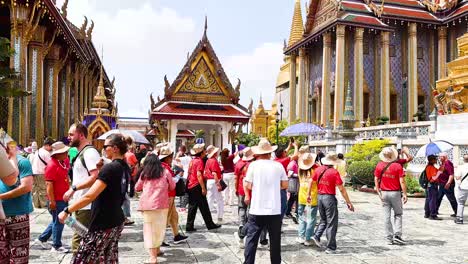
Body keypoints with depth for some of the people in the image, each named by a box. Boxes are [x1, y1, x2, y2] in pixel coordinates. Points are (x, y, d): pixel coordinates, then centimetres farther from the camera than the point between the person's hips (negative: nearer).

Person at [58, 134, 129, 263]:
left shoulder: (109, 168, -20)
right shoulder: (125, 168, 5)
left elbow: (89, 196, -25)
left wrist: (67, 211, -16)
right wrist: (100, 171, 4)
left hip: (103, 224, -9)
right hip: (116, 222, 9)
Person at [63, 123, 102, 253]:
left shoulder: (89, 152, -14)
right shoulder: (81, 153, 18)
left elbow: (95, 177, -25)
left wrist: (74, 188, -23)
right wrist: (72, 191, 15)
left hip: (86, 206, -11)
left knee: (78, 243, -7)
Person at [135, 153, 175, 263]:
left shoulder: (144, 173, 7)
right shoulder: (165, 171, 5)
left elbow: (137, 188, 19)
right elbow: (172, 186, 15)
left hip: (147, 204, 0)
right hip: (162, 204, 0)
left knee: (149, 228, 4)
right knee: (159, 228, 16)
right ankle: (156, 249, 32)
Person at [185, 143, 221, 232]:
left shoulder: (192, 161, 14)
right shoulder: (199, 161, -13)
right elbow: (199, 175, -20)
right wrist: (203, 188, -20)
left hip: (190, 186, 9)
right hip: (197, 186, -9)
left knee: (192, 207, 10)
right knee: (204, 207, 0)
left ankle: (189, 226, 11)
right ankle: (210, 225, 8)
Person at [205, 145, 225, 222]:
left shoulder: (208, 161, 12)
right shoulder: (214, 161, -15)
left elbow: (205, 172, 16)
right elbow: (214, 173, -21)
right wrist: (218, 184, -21)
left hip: (209, 181, 9)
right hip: (214, 181, -9)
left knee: (210, 200, 12)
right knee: (219, 201, 1)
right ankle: (220, 218, 5)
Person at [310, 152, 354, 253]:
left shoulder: (318, 170, 2)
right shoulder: (334, 172, -14)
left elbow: (311, 182, 11)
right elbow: (341, 189, -14)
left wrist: (309, 195, 23)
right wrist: (348, 202, -8)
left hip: (320, 197, 6)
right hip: (329, 198, -6)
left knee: (323, 220, 24)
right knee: (331, 223, 4)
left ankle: (316, 236, 9)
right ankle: (330, 247, 9)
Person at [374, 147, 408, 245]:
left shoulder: (379, 165, -1)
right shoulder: (397, 166, -10)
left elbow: (376, 179, 0)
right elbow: (402, 181, -11)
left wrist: (378, 192, 4)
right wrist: (405, 194, -6)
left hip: (384, 193, 2)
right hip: (395, 193, -2)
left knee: (386, 216, 7)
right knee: (398, 214, 13)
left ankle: (389, 238, 11)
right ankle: (397, 235, 3)